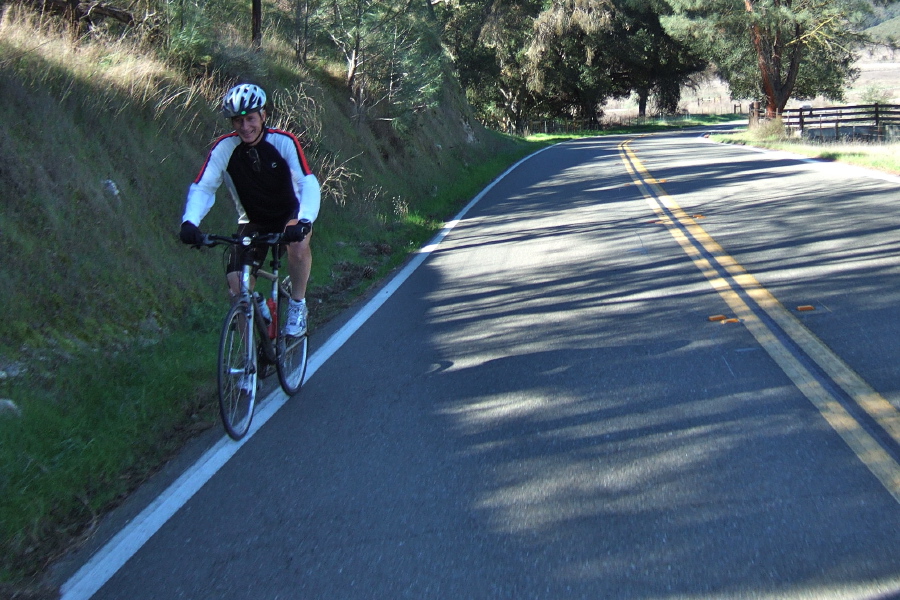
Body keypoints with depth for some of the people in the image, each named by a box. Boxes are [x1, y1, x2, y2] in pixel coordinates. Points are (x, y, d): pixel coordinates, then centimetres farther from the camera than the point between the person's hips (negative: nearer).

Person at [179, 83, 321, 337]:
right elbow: (202, 187, -21)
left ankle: (298, 304, -13)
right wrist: (190, 221, -41)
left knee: (298, 241, -37)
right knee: (237, 287, -15)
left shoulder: (284, 142, -21)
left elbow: (308, 184, -30)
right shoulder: (224, 148, -17)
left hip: (289, 214, -2)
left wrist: (304, 221, -49)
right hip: (253, 222, 2)